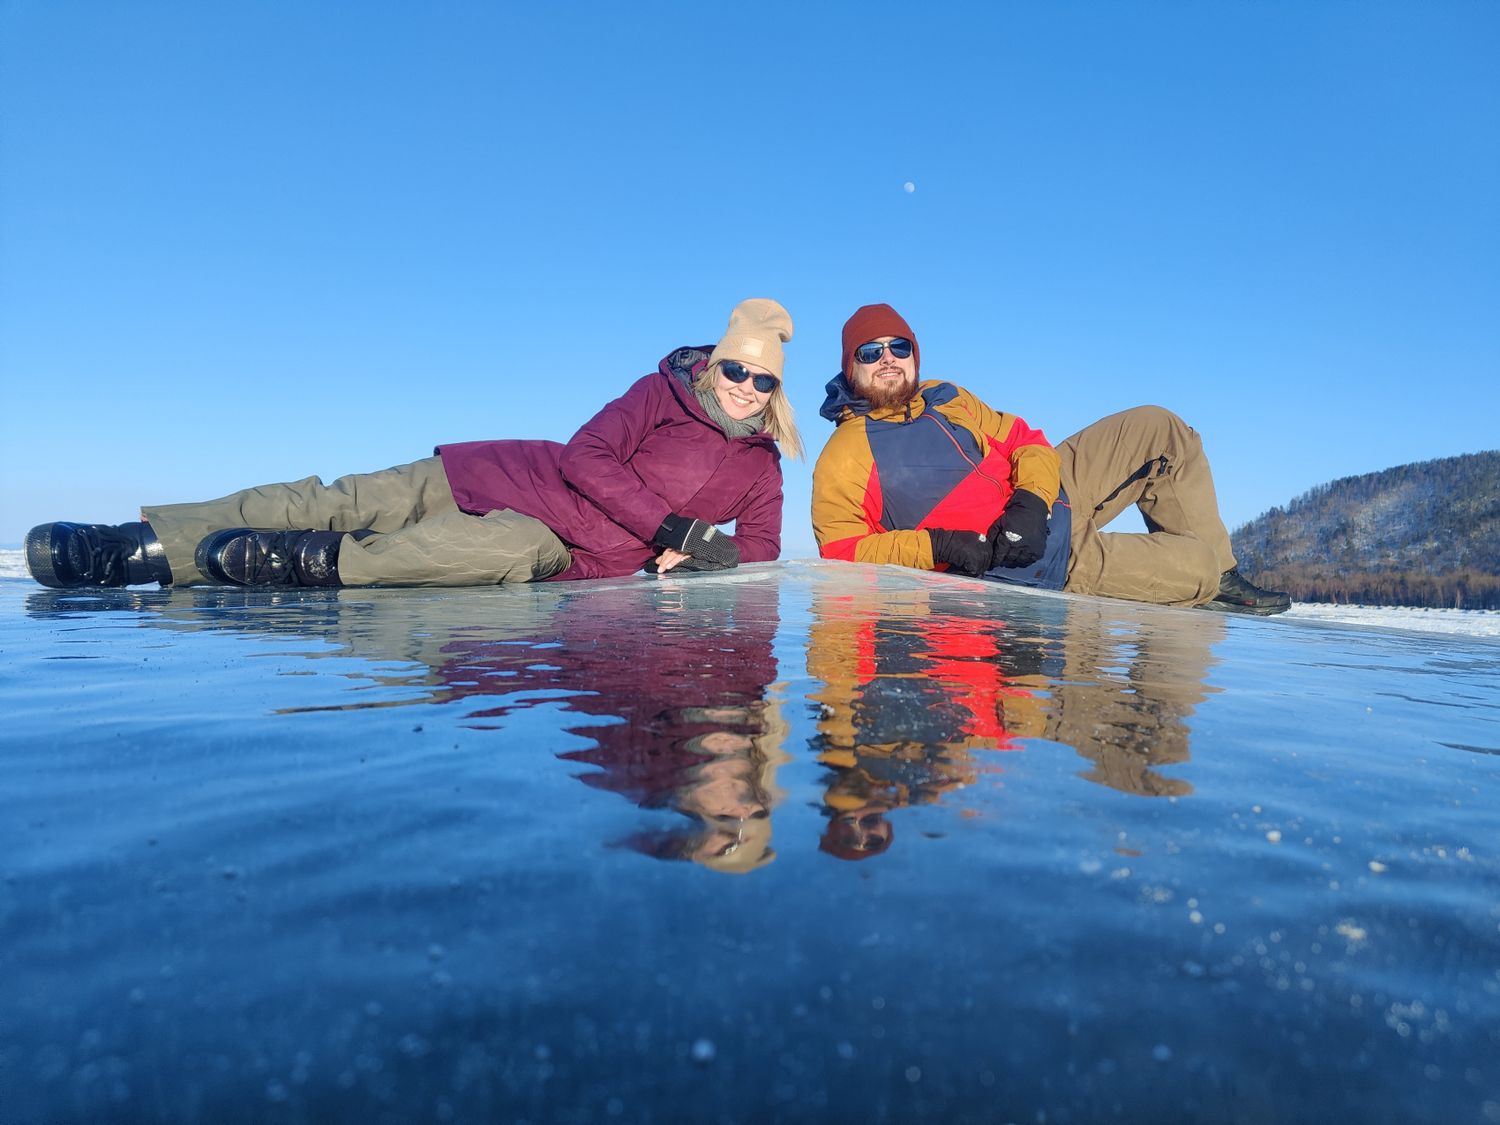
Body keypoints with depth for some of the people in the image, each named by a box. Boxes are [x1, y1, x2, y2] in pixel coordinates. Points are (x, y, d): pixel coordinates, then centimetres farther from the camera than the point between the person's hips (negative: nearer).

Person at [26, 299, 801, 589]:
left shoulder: (759, 469, 5)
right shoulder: (666, 390, -1)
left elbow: (761, 553, 3)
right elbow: (585, 458, -12)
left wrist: (704, 559, -18)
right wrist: (673, 526, -18)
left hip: (571, 553, -1)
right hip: (500, 477, 1)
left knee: (516, 550, -39)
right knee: (342, 501, -14)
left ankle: (306, 564, -35)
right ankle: (138, 545, -13)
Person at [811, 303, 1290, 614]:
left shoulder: (945, 398, 5)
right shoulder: (841, 461, -15)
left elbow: (1025, 440, 6)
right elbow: (841, 551, -18)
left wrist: (1031, 501, -16)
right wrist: (938, 546, -27)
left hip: (1046, 493, 7)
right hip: (1040, 562, -7)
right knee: (1198, 564, -11)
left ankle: (1219, 575, 19)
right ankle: (1216, 579, 31)